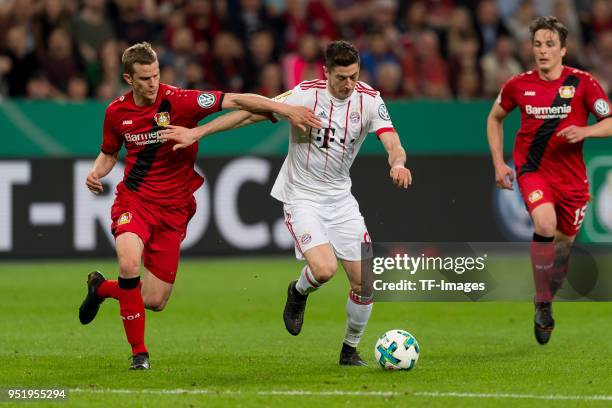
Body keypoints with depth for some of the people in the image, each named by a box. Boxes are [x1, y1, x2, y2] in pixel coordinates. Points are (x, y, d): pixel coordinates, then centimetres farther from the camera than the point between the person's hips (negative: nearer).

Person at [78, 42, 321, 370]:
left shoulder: (178, 101, -14)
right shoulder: (116, 112, -1)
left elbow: (235, 100, -20)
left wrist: (285, 109, -31)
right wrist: (96, 173, -5)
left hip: (173, 209, 0)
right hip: (133, 201, 0)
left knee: (155, 302, 0)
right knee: (130, 263, -31)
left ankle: (101, 288, 34)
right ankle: (139, 352, -13)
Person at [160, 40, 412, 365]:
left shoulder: (369, 100, -8)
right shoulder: (306, 95, -17)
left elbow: (393, 144, -17)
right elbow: (251, 112, -13)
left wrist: (397, 163, -42)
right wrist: (198, 132, -15)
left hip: (340, 198, 4)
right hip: (302, 196, -4)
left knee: (364, 282, -1)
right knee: (324, 269, -26)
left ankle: (350, 351, 21)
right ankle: (298, 293, 12)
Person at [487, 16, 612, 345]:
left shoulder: (582, 83, -6)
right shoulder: (518, 85, -2)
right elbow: (495, 118, 15)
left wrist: (586, 131, -24)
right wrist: (498, 163, 7)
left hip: (571, 175, 2)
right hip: (532, 168, -1)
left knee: (564, 240, 11)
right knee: (545, 223, -27)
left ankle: (551, 298, 37)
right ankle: (543, 305, -16)